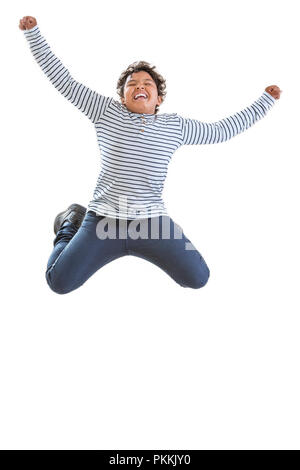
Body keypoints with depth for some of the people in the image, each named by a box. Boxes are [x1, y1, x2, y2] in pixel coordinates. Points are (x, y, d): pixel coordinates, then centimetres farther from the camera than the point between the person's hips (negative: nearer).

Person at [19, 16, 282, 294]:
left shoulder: (174, 126, 9)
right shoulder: (107, 112, 4)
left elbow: (221, 131, 16)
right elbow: (63, 81, 5)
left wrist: (265, 101, 20)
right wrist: (33, 33, 1)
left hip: (151, 223, 2)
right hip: (104, 221, -1)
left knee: (198, 279, -9)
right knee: (59, 282, -10)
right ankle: (71, 224, 23)